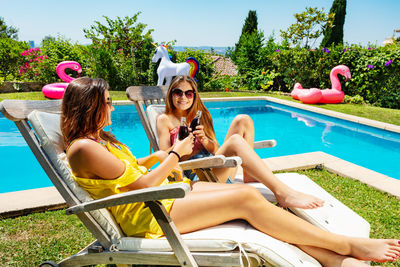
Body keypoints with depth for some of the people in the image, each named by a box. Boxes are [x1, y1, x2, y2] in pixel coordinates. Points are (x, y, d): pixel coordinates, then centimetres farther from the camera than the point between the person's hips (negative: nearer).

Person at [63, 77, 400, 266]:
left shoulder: (99, 138, 16)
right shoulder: (84, 148, -14)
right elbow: (142, 184, -15)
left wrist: (154, 158, 10)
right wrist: (176, 154, -5)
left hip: (164, 192, 9)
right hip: (144, 216, -9)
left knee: (249, 195, -10)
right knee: (246, 199, -22)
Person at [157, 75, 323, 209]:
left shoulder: (198, 116, 23)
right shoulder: (165, 120, 8)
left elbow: (215, 149, 13)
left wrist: (205, 140, -10)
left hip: (215, 164, 7)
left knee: (242, 120, -7)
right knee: (235, 140, -33)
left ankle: (248, 175, -6)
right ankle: (282, 193, -40)